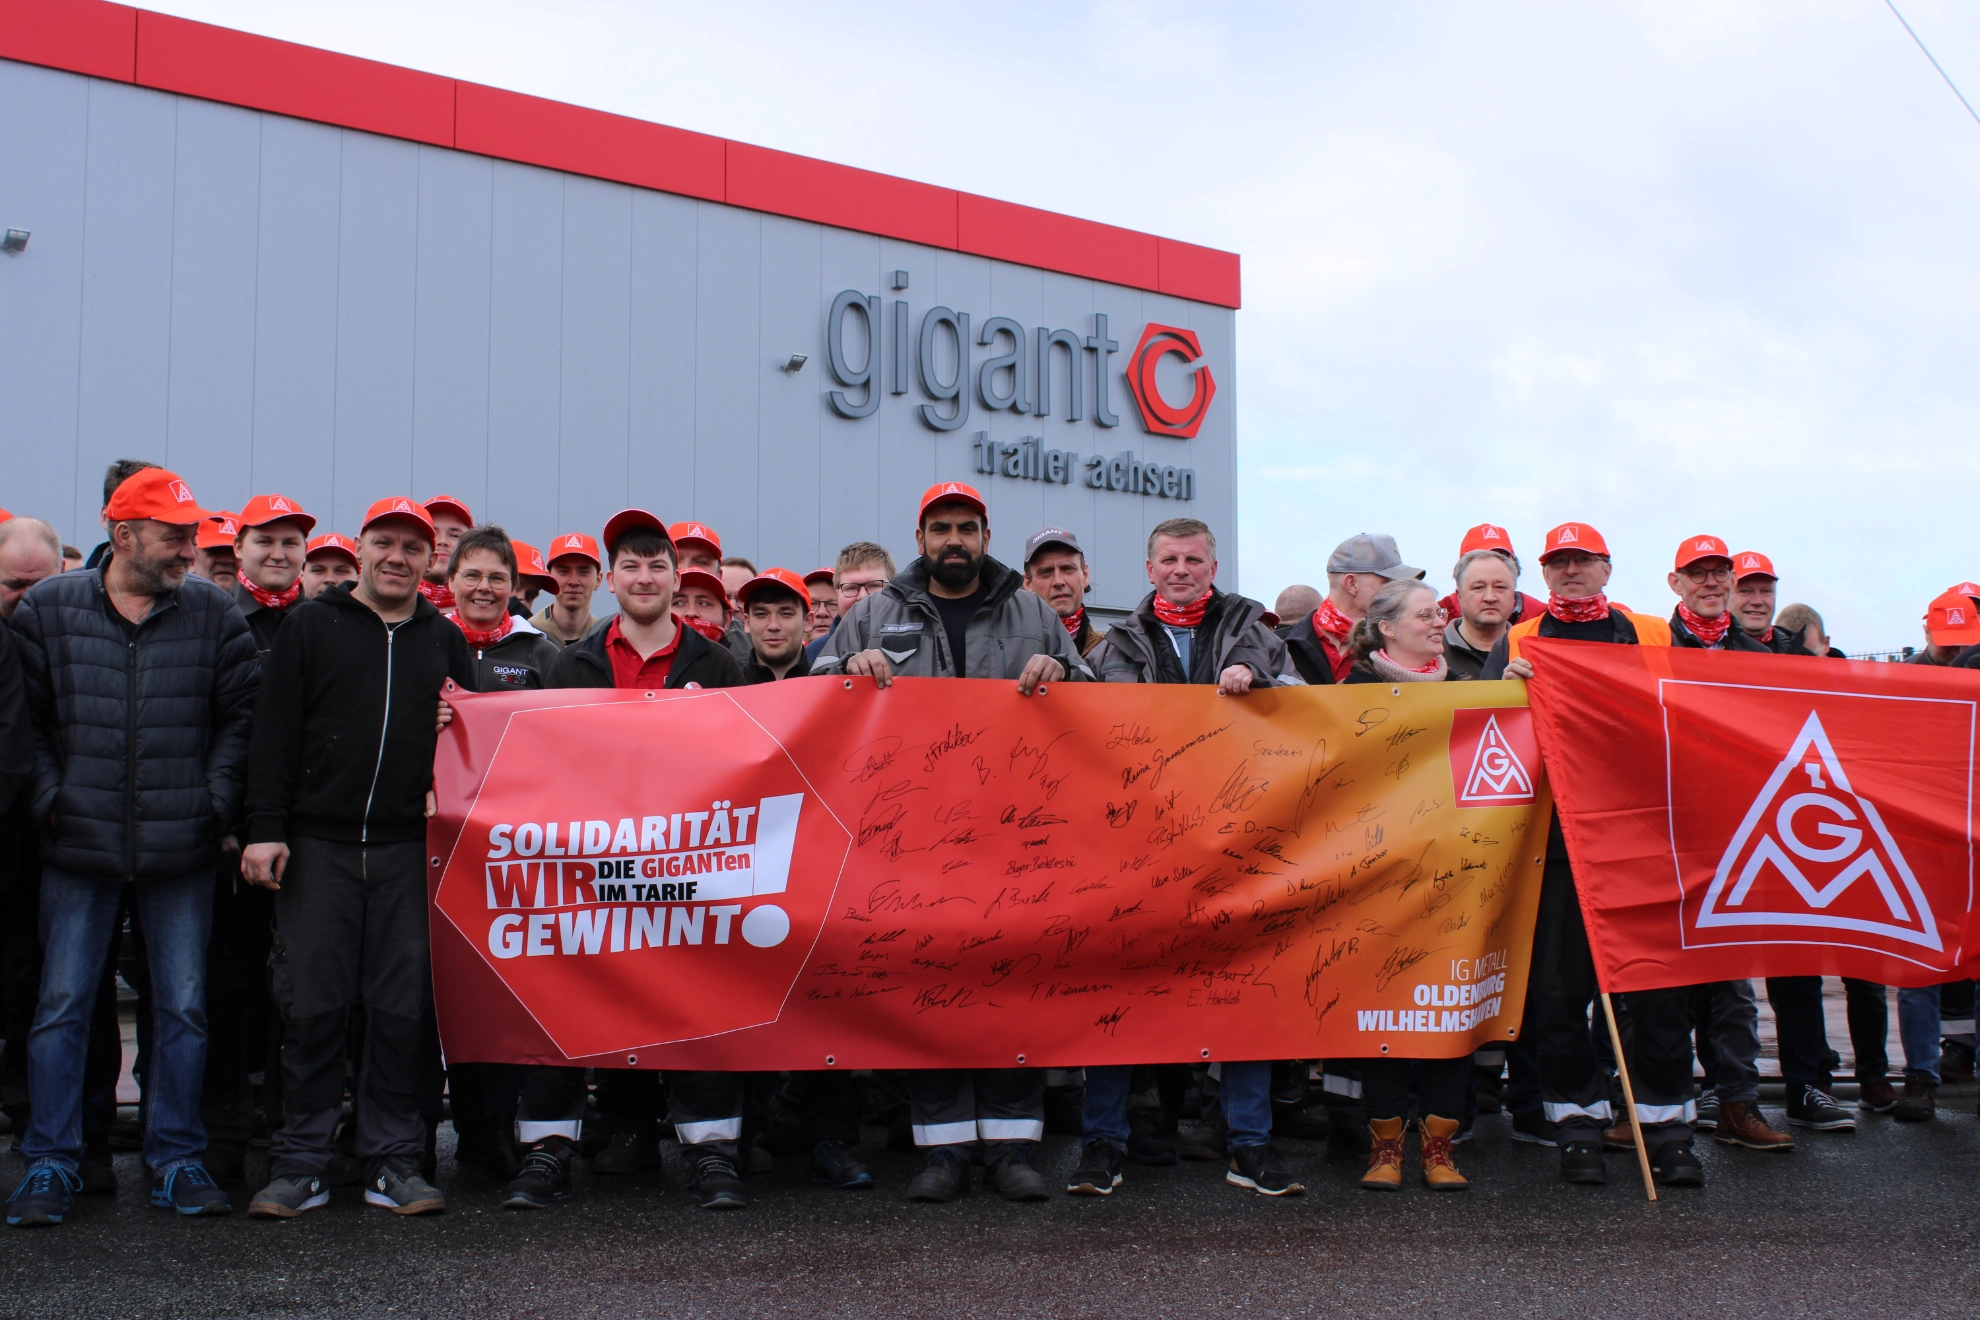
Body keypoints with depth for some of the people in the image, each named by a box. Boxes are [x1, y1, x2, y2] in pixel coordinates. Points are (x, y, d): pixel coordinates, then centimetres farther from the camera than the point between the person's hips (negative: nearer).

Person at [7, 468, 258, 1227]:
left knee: (183, 1008, 6)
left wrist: (216, 803, -2)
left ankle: (176, 1161, 17)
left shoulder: (214, 614, 2)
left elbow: (242, 713, 4)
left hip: (181, 851, 1)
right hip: (79, 846, 0)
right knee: (62, 1007, 4)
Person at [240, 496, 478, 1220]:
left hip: (410, 849, 1)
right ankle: (301, 1162, 10)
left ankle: (394, 1160, 11)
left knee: (402, 1008, 2)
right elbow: (274, 733, 3)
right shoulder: (311, 626, 8)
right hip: (317, 845, -1)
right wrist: (265, 828, -5)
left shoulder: (445, 640, 14)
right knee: (312, 1004, 0)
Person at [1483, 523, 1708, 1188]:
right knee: (1558, 982, 0)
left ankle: (1667, 1125, 10)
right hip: (1557, 833, 0)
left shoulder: (1654, 636, 15)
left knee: (1658, 979, 1)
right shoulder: (1517, 643, 12)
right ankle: (1578, 1125, 10)